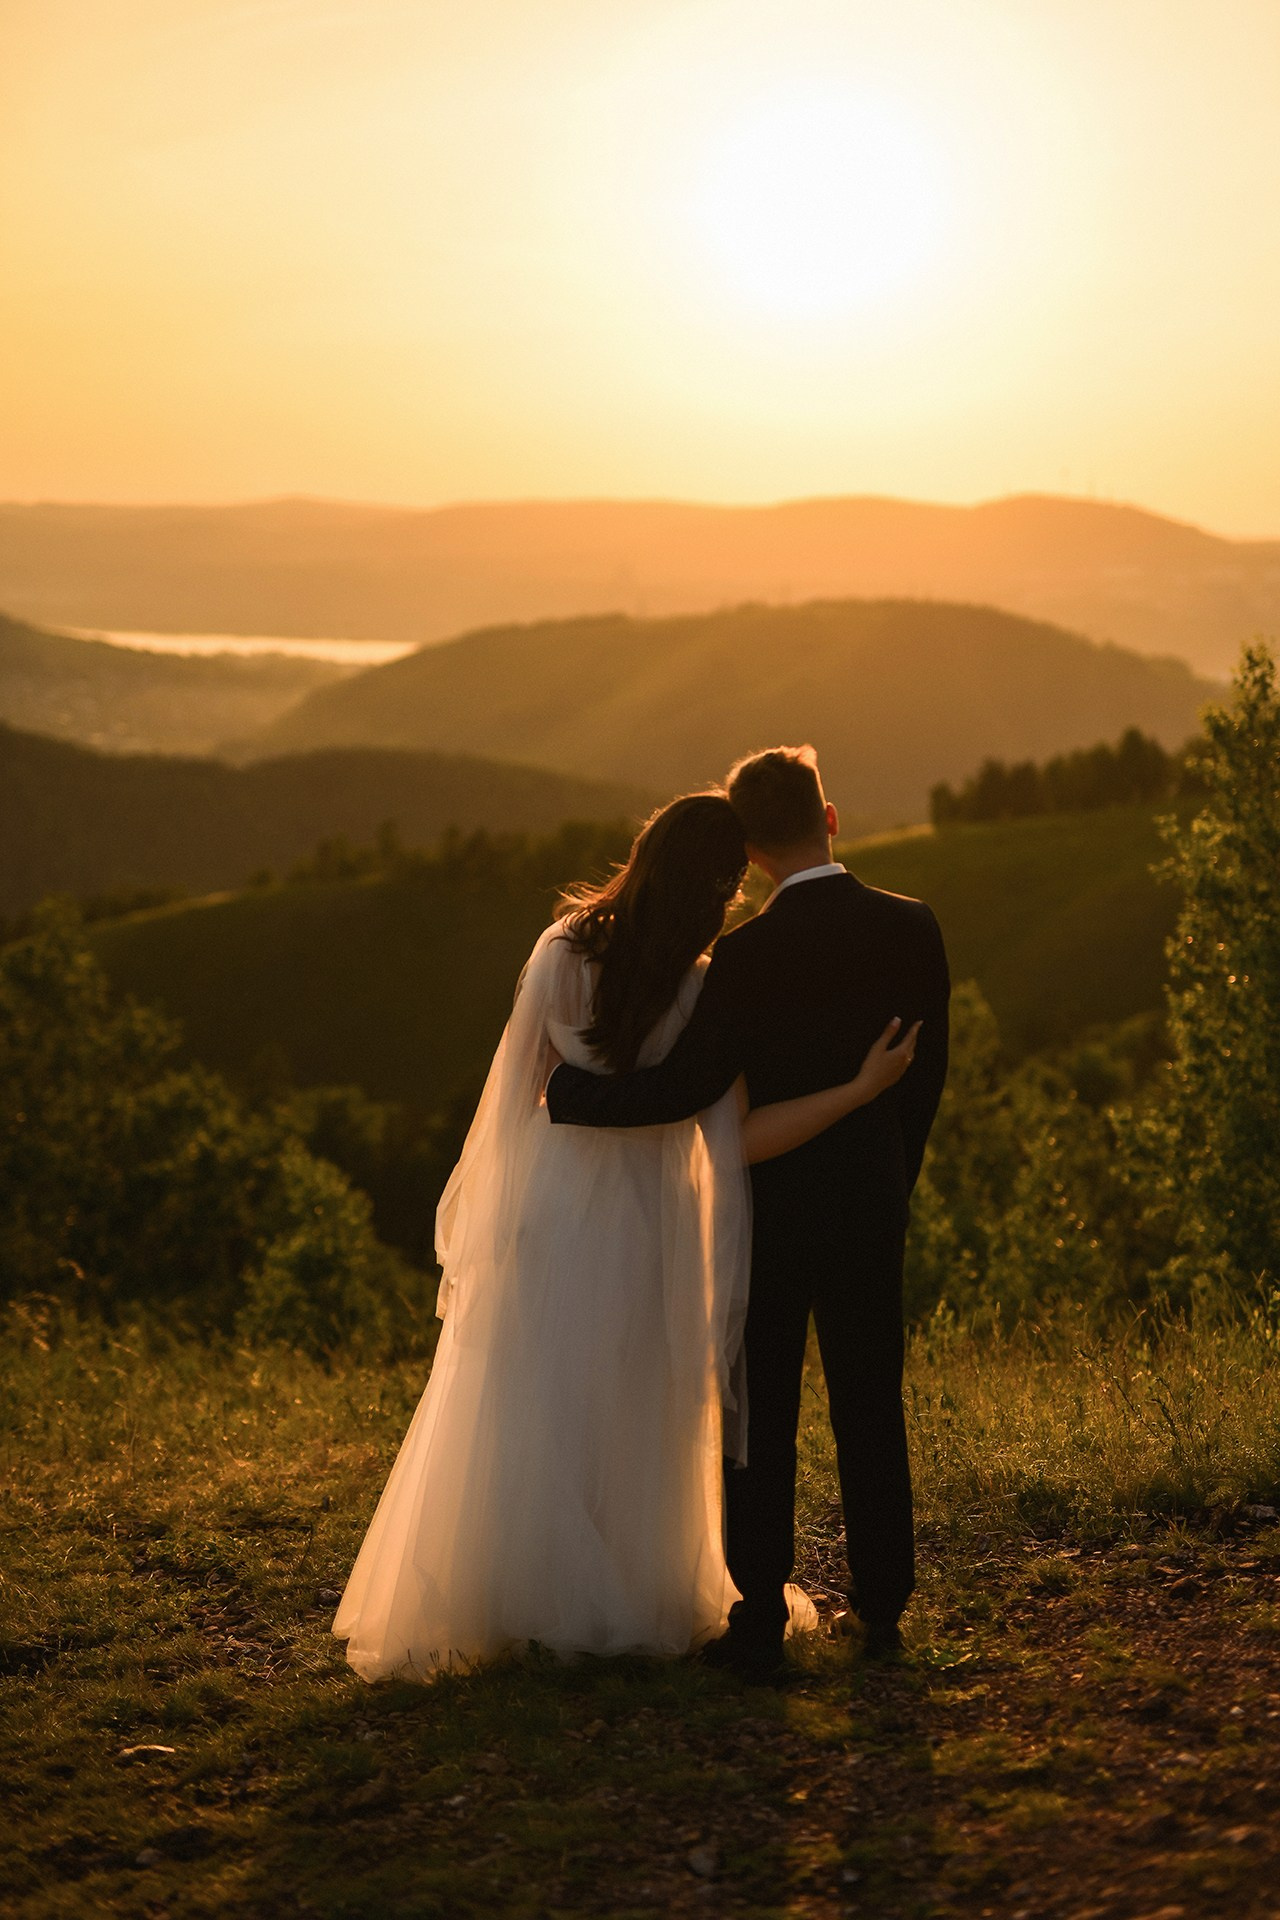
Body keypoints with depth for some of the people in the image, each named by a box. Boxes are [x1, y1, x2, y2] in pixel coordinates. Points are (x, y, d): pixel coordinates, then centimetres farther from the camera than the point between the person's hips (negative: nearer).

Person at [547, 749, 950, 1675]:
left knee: (762, 1420, 6)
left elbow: (686, 1088, -20)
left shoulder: (747, 955, -17)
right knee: (872, 1409, 13)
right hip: (873, 1204, 3)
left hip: (774, 1206, -3)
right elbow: (927, 1075, 4)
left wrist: (566, 1092, -7)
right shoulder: (913, 929, -4)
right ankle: (882, 1609, 19)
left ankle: (760, 1622, 10)